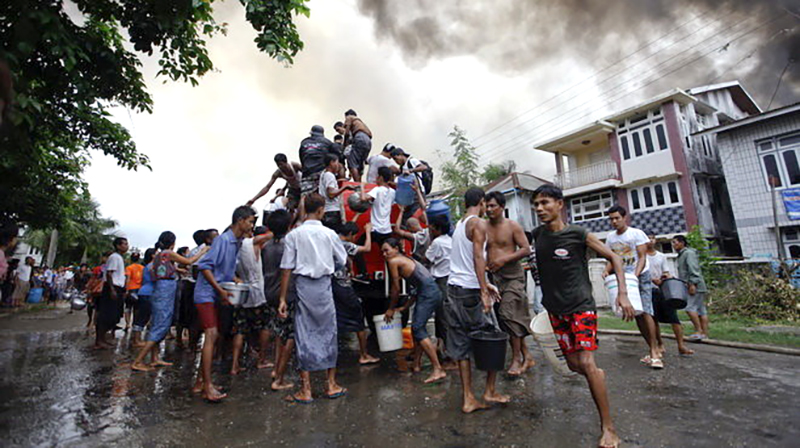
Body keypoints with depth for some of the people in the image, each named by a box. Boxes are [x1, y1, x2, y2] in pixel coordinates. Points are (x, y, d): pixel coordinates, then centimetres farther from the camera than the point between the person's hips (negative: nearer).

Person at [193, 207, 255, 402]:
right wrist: (220, 290, -22)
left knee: (212, 337, 12)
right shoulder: (223, 240, -17)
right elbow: (204, 266, -21)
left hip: (217, 296, 9)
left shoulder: (237, 242, 9)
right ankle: (207, 385, -8)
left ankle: (201, 381, 22)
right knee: (211, 335, -13)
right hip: (206, 293, -9)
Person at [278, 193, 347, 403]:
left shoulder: (294, 235, -4)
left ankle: (305, 390, 15)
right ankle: (331, 385, 24)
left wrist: (283, 299, 0)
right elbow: (342, 260, 8)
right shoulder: (329, 234, -3)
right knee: (328, 332, 12)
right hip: (323, 285, 0)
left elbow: (286, 269, -5)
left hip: (303, 285, 0)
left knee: (304, 334, 8)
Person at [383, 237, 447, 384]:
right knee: (417, 327, 18)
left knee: (418, 329, -11)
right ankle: (416, 363, 29)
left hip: (429, 293, -10)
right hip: (432, 291, 10)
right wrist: (404, 307, 26)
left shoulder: (394, 261, -1)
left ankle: (438, 369, -14)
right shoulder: (407, 260, 25)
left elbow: (396, 288, 1)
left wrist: (391, 309, 13)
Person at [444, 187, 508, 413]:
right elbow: (478, 257, -18)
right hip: (470, 291, -8)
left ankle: (468, 398, 16)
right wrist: (484, 292, -19)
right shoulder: (479, 223, -7)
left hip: (454, 288, 8)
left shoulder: (459, 224, 18)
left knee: (462, 346, 9)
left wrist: (484, 285, 24)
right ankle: (490, 391, 19)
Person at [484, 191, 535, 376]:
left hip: (512, 276, -5)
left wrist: (504, 259, -16)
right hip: (494, 277, 5)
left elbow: (526, 249, -6)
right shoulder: (484, 228, 7)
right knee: (504, 317, 9)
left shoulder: (512, 226, -2)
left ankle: (517, 358, 4)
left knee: (508, 315, -12)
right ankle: (526, 356, 25)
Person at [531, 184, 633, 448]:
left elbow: (614, 258, -4)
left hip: (581, 305, -4)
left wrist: (623, 293, -14)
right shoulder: (538, 235, -1)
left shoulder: (578, 235, -13)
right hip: (555, 309, 5)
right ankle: (598, 376, 44)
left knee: (586, 362, -13)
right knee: (573, 365, 10)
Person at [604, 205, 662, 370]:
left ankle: (655, 352, -6)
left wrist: (635, 275, -26)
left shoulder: (637, 233, -7)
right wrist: (607, 270, -10)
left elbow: (642, 257, -12)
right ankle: (653, 350, 16)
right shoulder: (610, 237, 7)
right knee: (636, 315, 5)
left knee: (645, 312, -14)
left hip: (641, 277, -5)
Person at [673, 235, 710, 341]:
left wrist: (693, 284, -23)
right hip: (691, 287, 10)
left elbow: (694, 269, -18)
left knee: (690, 308, -14)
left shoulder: (689, 253, -8)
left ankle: (699, 331, -11)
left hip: (696, 287, -10)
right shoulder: (681, 255, 21)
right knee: (701, 310, 7)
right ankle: (705, 333, 8)